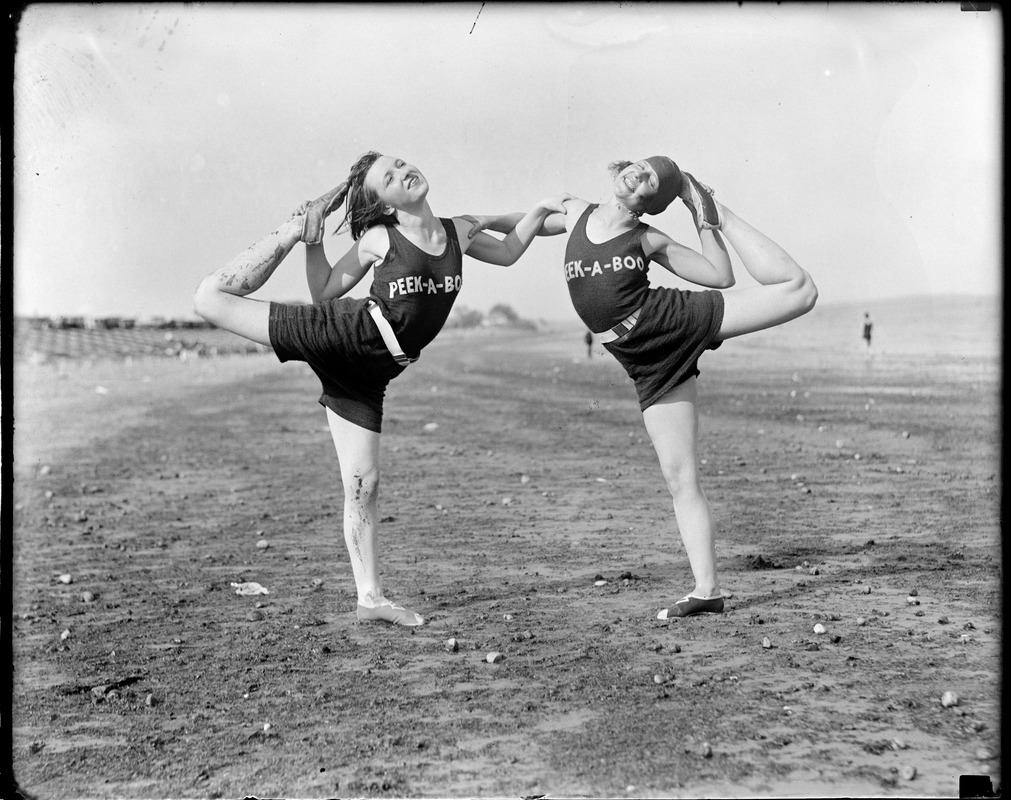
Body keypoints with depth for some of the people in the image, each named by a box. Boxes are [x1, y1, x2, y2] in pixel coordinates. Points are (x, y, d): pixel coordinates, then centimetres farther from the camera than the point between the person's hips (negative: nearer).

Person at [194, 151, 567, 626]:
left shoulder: (457, 232, 7)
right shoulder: (378, 239, -6)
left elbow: (508, 252, 23)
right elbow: (325, 292, 3)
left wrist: (538, 211, 11)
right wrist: (309, 243, -13)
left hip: (367, 374, 3)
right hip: (345, 334, -2)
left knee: (363, 485, 2)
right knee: (212, 299, -14)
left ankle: (370, 597, 10)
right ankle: (288, 232, 6)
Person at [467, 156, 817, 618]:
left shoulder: (649, 240, 1)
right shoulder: (576, 214, 10)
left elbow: (722, 276, 4)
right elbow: (528, 225, 28)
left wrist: (707, 218, -3)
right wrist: (487, 221, 11)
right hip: (652, 366, 2)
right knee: (680, 477, -1)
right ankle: (706, 589, 4)